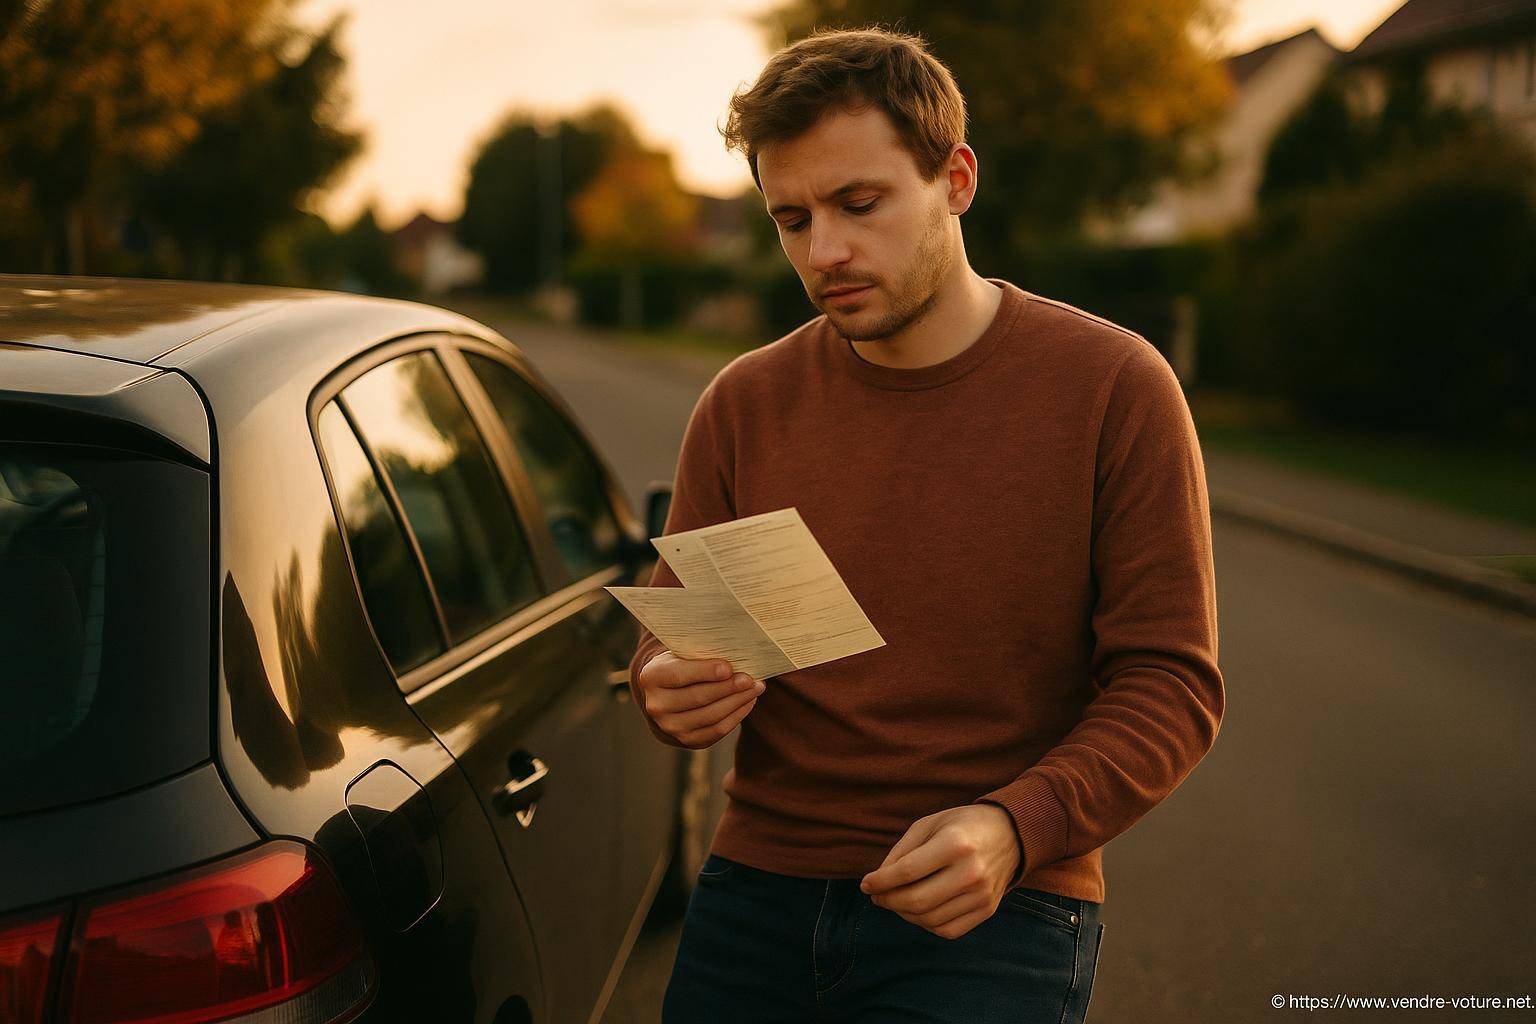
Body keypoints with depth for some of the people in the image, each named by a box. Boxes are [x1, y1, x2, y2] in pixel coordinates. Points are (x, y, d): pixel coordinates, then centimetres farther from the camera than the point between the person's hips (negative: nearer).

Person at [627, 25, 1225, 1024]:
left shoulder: (1113, 386, -6)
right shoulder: (744, 403, 4)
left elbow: (1172, 684, -7)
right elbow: (666, 645, 10)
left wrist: (1013, 829, -22)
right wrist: (669, 693, -14)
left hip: (995, 916, -3)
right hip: (755, 901, 3)